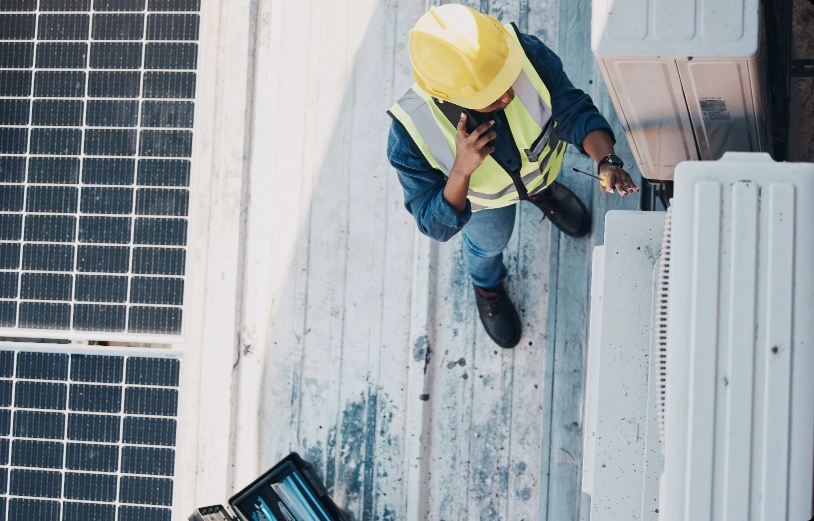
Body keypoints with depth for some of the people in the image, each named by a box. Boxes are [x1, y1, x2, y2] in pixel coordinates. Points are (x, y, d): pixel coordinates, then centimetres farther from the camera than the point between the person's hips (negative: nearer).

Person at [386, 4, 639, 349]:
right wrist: (461, 171, -55)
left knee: (539, 181, 37)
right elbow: (438, 227, -37)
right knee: (489, 242, 30)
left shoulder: (526, 54, -44)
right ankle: (486, 285, 66)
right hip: (481, 192, -1)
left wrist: (606, 160, -49)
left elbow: (574, 111, -29)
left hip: (539, 159, 1)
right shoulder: (409, 135, -46)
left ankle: (540, 191, 75)